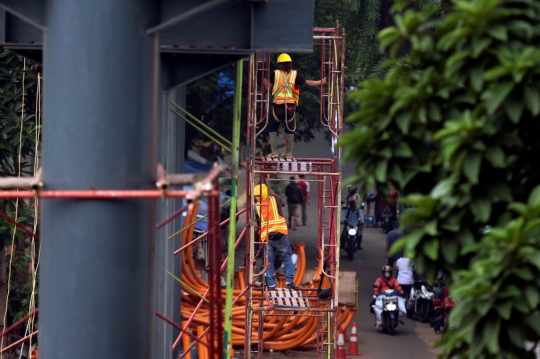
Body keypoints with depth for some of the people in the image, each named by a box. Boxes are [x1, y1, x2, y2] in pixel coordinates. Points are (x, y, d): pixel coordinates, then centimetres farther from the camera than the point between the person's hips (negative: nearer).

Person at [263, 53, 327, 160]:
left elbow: (267, 83, -10)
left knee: (273, 128, 14)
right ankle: (289, 154, 13)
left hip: (278, 106, -1)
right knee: (290, 130, 14)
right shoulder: (295, 75, 3)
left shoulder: (276, 74, 2)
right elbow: (308, 83, 4)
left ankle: (274, 153, 7)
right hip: (291, 106, 1)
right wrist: (320, 82, 18)